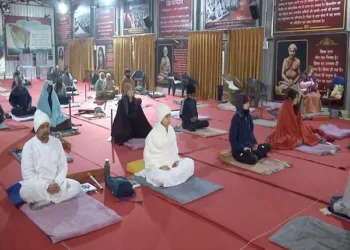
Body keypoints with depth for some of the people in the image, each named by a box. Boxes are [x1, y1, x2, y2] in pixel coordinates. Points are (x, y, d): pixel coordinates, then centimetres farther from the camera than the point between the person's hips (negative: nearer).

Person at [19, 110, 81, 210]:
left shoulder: (56, 142, -1)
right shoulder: (29, 146, -12)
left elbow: (63, 166, 2)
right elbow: (27, 174, -14)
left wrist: (57, 183, -15)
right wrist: (46, 186, -23)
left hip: (55, 183, 5)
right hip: (37, 184, -4)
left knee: (76, 186, -18)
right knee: (25, 191, -36)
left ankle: (42, 200, -15)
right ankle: (55, 197, -15)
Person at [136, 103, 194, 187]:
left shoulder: (171, 130, -1)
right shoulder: (153, 135, -19)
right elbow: (148, 155, -14)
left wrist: (175, 160, -5)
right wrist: (160, 166, -21)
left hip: (170, 162, 6)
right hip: (156, 165, -6)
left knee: (189, 162, -10)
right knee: (162, 177, -35)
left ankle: (168, 175, -8)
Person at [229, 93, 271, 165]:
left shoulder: (248, 116, 4)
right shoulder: (236, 118, -18)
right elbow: (232, 138, -18)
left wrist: (254, 143, 1)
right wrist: (242, 148, -21)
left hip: (249, 146, 8)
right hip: (238, 149, -8)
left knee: (267, 146, 4)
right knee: (252, 159, -29)